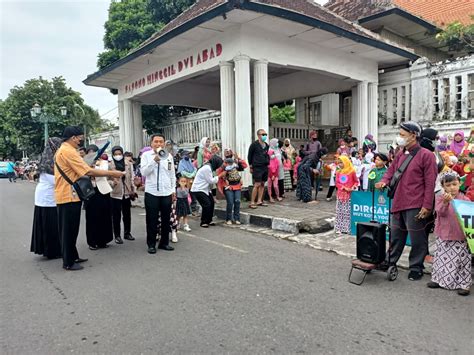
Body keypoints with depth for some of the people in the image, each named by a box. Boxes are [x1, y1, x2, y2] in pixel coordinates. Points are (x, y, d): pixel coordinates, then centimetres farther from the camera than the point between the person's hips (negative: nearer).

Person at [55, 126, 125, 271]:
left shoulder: (62, 150, 16)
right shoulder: (68, 151, -18)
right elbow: (88, 172, -23)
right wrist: (112, 173, -19)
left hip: (67, 196, 11)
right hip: (69, 197, -11)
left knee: (70, 229, 17)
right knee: (69, 230, -2)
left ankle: (73, 256, 27)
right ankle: (68, 262, 8)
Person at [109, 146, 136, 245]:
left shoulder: (128, 164, 2)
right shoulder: (110, 165, -6)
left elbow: (132, 178, 7)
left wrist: (134, 190, 5)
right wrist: (113, 182, -26)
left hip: (127, 193, 3)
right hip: (115, 194, -3)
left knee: (127, 214, 13)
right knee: (116, 215, 3)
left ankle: (127, 233, 26)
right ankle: (117, 236, 13)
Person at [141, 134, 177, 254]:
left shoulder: (168, 156, 9)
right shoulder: (146, 155, 2)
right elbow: (144, 172, -11)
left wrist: (173, 190, 10)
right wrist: (154, 160, -18)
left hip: (167, 193, 3)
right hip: (151, 193, -3)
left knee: (166, 219, 10)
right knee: (152, 220, 5)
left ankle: (164, 242, 24)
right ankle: (151, 244, 18)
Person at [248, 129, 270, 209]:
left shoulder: (266, 145, 12)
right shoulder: (254, 145, -7)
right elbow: (249, 156, -1)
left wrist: (267, 162, 11)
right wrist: (251, 166, -2)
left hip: (265, 167, 7)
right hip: (257, 167, -7)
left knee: (262, 184, 9)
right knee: (257, 184, -11)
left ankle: (259, 201, 18)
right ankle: (252, 202, -5)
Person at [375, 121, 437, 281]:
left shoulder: (426, 155, -8)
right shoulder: (400, 154, 11)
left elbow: (430, 183, -10)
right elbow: (391, 171, 21)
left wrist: (427, 206, -14)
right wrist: (384, 181, -2)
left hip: (415, 206, -6)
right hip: (398, 203, 6)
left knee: (417, 239, 5)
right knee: (396, 236, 17)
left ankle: (416, 268, 19)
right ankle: (390, 262, 30)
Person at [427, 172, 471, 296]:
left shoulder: (465, 199, 0)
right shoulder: (440, 198, 1)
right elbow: (440, 212, -14)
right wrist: (446, 202, -29)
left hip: (460, 236, -1)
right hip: (444, 235, 1)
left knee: (461, 260, 2)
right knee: (442, 258, 12)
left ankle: (464, 283, 11)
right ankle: (439, 279, 23)